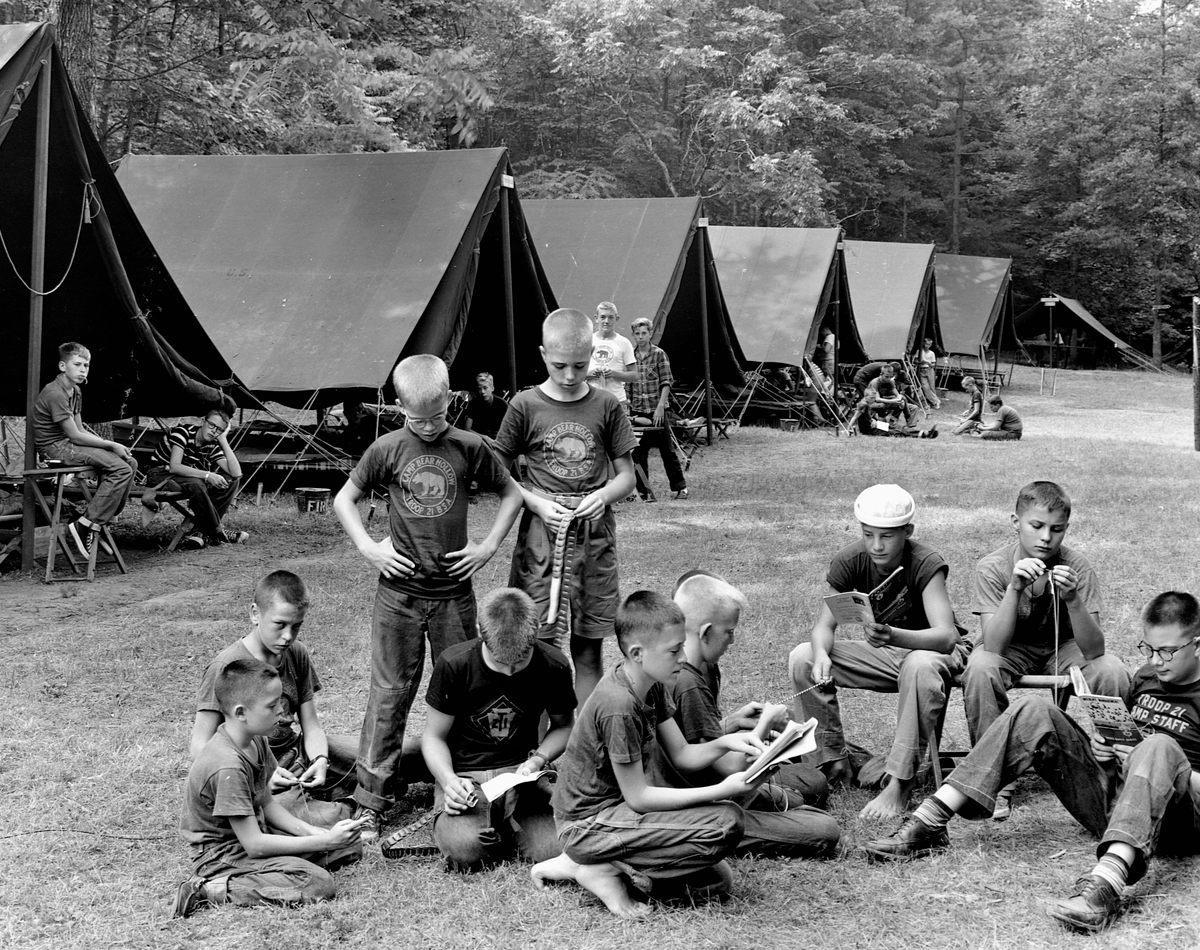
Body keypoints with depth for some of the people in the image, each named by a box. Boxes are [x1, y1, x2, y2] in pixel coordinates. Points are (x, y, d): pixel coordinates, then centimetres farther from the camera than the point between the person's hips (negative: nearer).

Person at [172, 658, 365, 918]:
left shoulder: (256, 741, 1)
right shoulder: (228, 767, -29)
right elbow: (254, 845, -27)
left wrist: (310, 830, -3)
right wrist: (325, 841, -23)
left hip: (251, 836, 10)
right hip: (221, 854, -10)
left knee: (352, 847, 7)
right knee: (318, 883, -28)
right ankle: (214, 889, -18)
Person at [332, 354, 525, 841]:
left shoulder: (469, 447, -2)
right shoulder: (387, 449, -2)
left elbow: (511, 494, 11)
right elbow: (343, 499, 8)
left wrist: (489, 546, 1)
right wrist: (367, 547, -4)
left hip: (454, 590, 1)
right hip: (399, 590, -1)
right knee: (390, 692, 1)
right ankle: (371, 799, 5)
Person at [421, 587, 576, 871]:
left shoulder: (553, 667, -8)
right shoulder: (454, 665, -12)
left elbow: (563, 726, 12)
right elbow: (434, 736, 0)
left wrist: (539, 759, -9)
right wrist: (448, 781, -19)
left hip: (520, 771, 2)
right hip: (464, 775, -1)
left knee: (552, 851, -25)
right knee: (465, 851, -30)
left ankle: (501, 827, 8)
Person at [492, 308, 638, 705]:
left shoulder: (607, 407, 2)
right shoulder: (526, 406, -2)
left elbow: (627, 477, 8)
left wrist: (603, 495, -13)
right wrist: (539, 504, -11)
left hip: (594, 533, 2)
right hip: (542, 528, -1)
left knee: (588, 652, 7)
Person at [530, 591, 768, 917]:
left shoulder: (652, 685, 3)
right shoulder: (618, 706, -25)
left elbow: (681, 755, 9)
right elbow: (637, 797, -20)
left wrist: (725, 742, -12)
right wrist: (721, 790, -21)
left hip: (617, 810, 10)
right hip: (588, 824, -10)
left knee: (717, 880, 1)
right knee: (726, 823, -21)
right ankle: (601, 872, -12)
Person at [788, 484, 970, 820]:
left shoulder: (925, 564, -26)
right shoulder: (849, 561, -14)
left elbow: (946, 636, -36)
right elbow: (824, 624, -12)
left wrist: (894, 636, -55)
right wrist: (821, 654, -36)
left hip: (934, 650, -5)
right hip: (882, 652, 5)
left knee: (920, 667, -41)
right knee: (803, 658, -15)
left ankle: (899, 783, -34)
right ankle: (833, 763, -6)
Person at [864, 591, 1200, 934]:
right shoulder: (1146, 677, 16)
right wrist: (1105, 746, 4)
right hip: (1108, 798, 7)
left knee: (1159, 748, -40)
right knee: (1033, 711, -9)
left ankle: (1106, 881, -62)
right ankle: (928, 823, -20)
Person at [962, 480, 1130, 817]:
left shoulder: (1077, 568, -19)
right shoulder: (993, 567, -21)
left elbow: (1092, 650, -26)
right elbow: (994, 646, -32)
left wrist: (1073, 599, -43)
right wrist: (1014, 589, -44)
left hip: (1061, 649, 1)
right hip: (1010, 650, -1)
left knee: (1113, 673, -28)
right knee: (979, 670, -35)